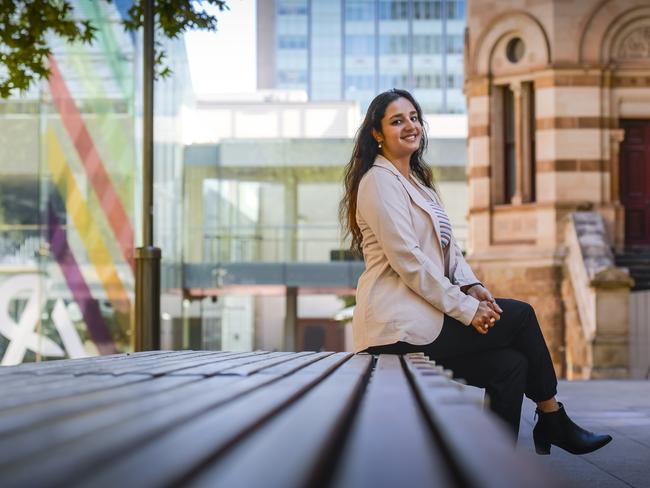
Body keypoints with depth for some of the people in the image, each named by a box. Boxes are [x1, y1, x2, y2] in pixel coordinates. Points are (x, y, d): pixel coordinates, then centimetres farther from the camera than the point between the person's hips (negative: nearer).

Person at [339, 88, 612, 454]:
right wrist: (465, 308, -17)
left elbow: (447, 246, 18)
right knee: (521, 315, -8)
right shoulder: (379, 181, -8)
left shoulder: (419, 182, 22)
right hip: (398, 324, -8)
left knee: (511, 364, -9)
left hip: (422, 315, 8)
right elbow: (407, 260, -17)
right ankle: (553, 420, 6)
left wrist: (471, 286, -2)